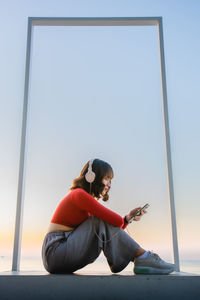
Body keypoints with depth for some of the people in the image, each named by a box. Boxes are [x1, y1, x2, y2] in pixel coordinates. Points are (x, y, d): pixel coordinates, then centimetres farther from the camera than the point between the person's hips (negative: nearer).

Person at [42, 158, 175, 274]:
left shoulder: (88, 199, 17)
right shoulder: (79, 194, -13)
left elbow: (113, 230, 13)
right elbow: (116, 220, -18)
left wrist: (128, 218, -1)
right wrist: (125, 219, 4)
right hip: (55, 252, -9)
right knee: (102, 220, -17)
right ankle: (142, 258, -15)